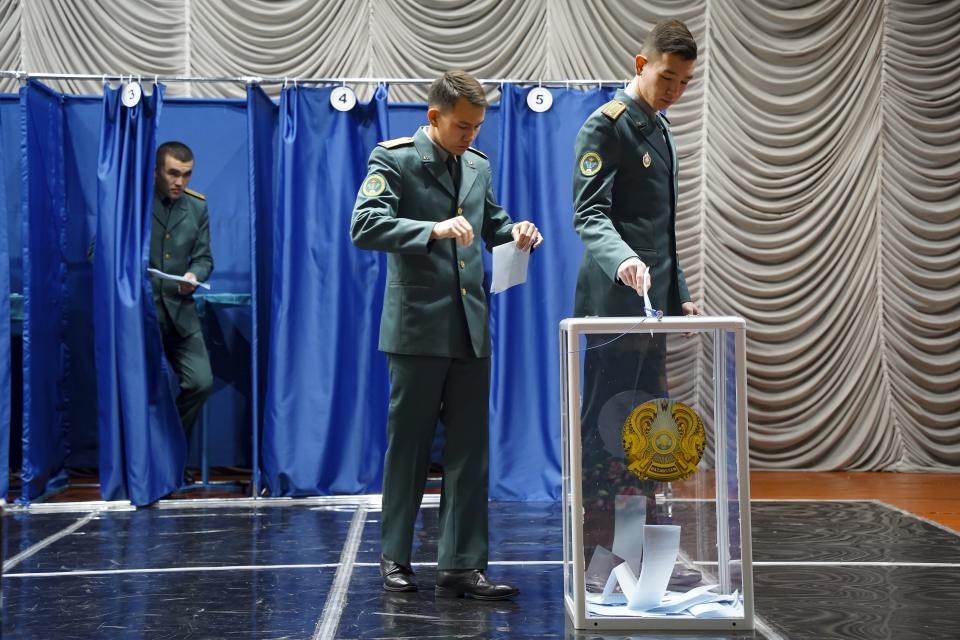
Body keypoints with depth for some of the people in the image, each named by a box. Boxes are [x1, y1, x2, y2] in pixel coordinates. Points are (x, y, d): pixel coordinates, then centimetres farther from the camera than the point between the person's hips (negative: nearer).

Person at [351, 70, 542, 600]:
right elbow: (364, 226, -18)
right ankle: (394, 557, 22)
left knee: (469, 449, 3)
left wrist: (514, 232, 3)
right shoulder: (394, 159, -6)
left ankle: (462, 565, 9)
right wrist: (433, 229, -29)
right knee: (408, 446, 6)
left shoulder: (478, 165, 13)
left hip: (470, 327, 5)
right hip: (417, 327, -5)